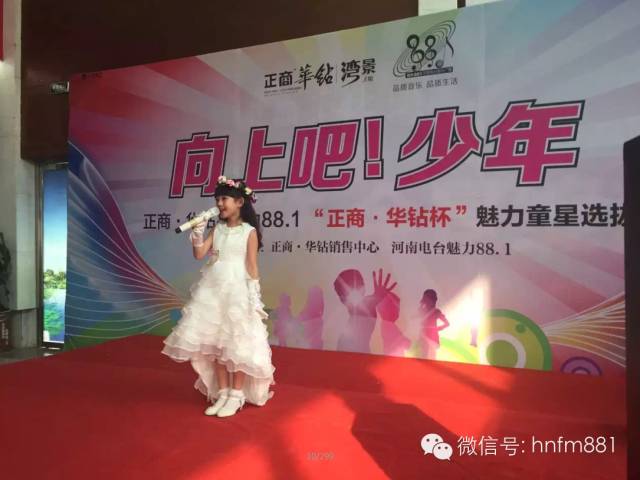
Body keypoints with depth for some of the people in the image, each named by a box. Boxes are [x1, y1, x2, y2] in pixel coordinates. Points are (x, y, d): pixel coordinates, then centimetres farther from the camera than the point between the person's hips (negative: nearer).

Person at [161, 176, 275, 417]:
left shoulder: (249, 231, -4)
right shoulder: (217, 229, 9)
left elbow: (252, 266, -6)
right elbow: (199, 254, 1)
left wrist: (254, 296, -10)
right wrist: (198, 230, -9)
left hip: (237, 292, -5)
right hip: (212, 291, 5)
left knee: (237, 345, -1)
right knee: (214, 344, 8)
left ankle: (236, 395, 15)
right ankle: (222, 394, 21)